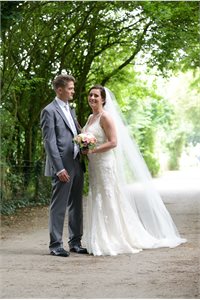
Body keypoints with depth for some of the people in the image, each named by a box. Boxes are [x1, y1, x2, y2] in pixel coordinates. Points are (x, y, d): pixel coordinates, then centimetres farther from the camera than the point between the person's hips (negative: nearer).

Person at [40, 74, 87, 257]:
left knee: (76, 206, 12)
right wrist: (59, 168, -18)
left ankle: (75, 242, 20)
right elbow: (50, 142, -13)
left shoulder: (70, 110, 18)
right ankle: (55, 245, 3)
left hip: (76, 165, 8)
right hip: (63, 167, -8)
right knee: (59, 206, -3)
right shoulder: (49, 111, -8)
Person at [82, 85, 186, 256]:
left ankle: (113, 242, 2)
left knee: (108, 202, -5)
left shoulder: (105, 117, -12)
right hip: (95, 166, 9)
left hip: (106, 164, -9)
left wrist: (92, 151, -20)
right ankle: (101, 241, 14)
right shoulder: (91, 118, 14)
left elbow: (113, 142, -18)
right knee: (97, 202, 9)